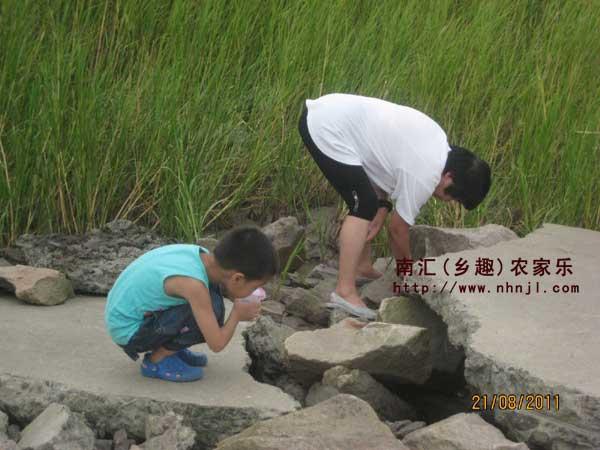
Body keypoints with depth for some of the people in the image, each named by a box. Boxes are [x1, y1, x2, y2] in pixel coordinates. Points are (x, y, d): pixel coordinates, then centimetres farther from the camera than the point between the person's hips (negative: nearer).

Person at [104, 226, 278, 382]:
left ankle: (169, 347, 12)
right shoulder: (194, 284, -31)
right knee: (211, 309, -21)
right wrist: (237, 314, -6)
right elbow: (217, 344, -23)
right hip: (129, 332, -8)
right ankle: (156, 361, -5)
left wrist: (235, 298, 1)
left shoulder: (202, 255, -8)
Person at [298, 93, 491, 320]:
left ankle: (363, 267, 27)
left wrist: (382, 207, 3)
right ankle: (345, 291, -13)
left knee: (369, 201, 17)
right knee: (363, 206, -13)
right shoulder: (423, 177, -17)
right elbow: (398, 229, -5)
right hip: (326, 129, -10)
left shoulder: (438, 140, 6)